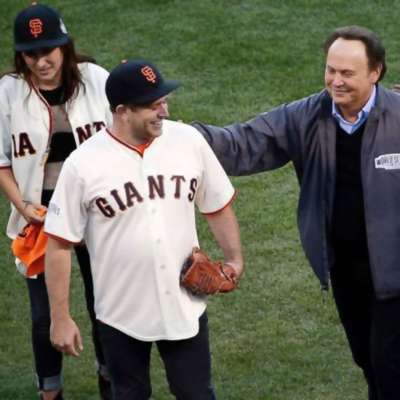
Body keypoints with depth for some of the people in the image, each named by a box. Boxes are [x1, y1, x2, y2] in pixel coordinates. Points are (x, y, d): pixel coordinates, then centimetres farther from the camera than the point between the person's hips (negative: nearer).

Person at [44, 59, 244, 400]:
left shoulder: (189, 141, -8)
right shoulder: (83, 165, -16)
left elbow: (217, 206, 7)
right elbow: (59, 245, -10)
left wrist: (234, 259, -4)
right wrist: (61, 319, -8)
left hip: (185, 307, 2)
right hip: (120, 314, -2)